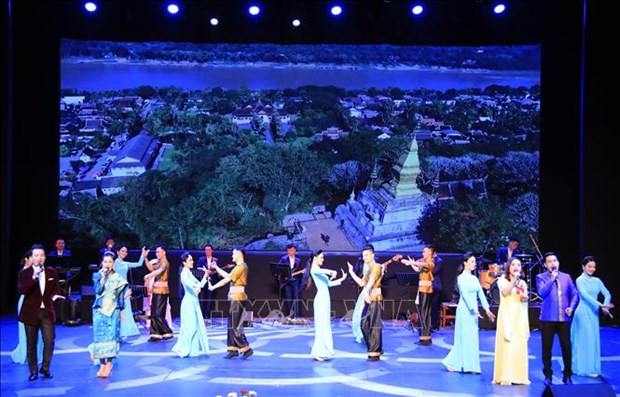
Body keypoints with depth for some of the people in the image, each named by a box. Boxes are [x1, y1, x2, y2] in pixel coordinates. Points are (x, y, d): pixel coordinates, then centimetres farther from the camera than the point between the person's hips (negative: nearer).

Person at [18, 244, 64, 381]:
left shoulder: (52, 272, 6)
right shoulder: (25, 273, -2)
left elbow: (56, 289, 16)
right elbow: (21, 290, -17)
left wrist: (55, 295, -6)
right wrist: (33, 277, -27)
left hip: (47, 312, 2)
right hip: (31, 312, -1)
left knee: (49, 341, -4)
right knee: (31, 343, 6)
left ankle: (45, 368, 15)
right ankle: (33, 371, 18)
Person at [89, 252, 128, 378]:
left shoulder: (118, 278, 5)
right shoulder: (97, 276, 4)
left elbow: (121, 295, 7)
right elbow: (98, 291, -11)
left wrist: (121, 311, 5)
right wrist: (103, 277, -15)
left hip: (113, 310, -1)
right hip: (100, 310, 1)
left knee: (111, 336, -7)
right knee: (100, 336, -2)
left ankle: (109, 363, -4)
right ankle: (102, 364, 3)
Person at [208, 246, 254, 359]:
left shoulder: (241, 266, -15)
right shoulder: (239, 266, 17)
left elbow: (227, 279, -17)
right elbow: (227, 276, 23)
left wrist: (213, 287, -10)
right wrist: (216, 267, 22)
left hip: (238, 299, -10)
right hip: (235, 299, 10)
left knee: (235, 326, -8)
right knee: (232, 325, 11)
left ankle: (246, 349, -5)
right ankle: (233, 349, 14)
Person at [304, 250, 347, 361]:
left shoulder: (319, 271, 19)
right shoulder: (314, 269, -7)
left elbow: (329, 283, 21)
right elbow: (322, 270, -32)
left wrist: (342, 279, 21)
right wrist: (332, 272, -44)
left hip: (325, 299, 9)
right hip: (321, 299, -9)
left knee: (325, 325, 9)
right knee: (322, 325, -10)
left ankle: (323, 351, 11)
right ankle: (319, 352, -9)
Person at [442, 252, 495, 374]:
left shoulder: (474, 278, 13)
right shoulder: (461, 278, -8)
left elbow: (481, 294, 9)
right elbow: (465, 295, -16)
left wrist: (487, 309, 0)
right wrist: (474, 309, -22)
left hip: (473, 310, 8)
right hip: (465, 310, -8)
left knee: (472, 338, 8)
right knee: (465, 337, -4)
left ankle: (453, 362, 15)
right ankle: (467, 365, 2)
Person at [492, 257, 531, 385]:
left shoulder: (522, 282, 17)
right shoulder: (502, 279, 5)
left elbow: (525, 298, 7)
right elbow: (504, 292, -14)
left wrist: (524, 297, -14)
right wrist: (513, 280, -14)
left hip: (519, 316, 4)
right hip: (507, 315, -4)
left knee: (519, 345, 0)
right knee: (506, 344, -9)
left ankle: (519, 375, 5)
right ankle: (505, 376, -9)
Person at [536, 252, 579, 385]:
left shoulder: (566, 277, 10)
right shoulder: (541, 277, 1)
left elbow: (574, 293, 13)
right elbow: (541, 292, -14)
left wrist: (571, 307, -2)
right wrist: (552, 279, -17)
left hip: (564, 318, 2)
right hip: (548, 318, -2)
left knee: (566, 347, 2)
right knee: (547, 348, 3)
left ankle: (567, 375, 14)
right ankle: (548, 375, 14)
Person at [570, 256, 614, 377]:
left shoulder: (597, 281, 11)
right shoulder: (580, 280, -6)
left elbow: (607, 294, 4)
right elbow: (585, 295, -19)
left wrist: (605, 306, -15)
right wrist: (600, 305, -28)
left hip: (594, 312, 6)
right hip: (584, 312, -6)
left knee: (594, 340, 8)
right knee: (586, 340, -5)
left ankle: (593, 368, 19)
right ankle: (587, 368, 3)